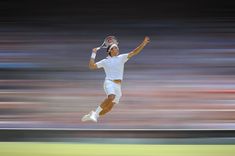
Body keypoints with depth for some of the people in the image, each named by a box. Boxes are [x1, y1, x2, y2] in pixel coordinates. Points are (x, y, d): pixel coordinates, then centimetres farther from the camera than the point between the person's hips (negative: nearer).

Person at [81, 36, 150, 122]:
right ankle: (95, 113, -28)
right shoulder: (105, 61, 9)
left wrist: (144, 43, -6)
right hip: (109, 82, -4)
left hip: (118, 86, 4)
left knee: (108, 108, -1)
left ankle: (94, 115, 19)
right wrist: (93, 54, 6)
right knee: (111, 97, -35)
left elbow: (134, 52, 4)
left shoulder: (121, 58, 12)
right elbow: (92, 66, 6)